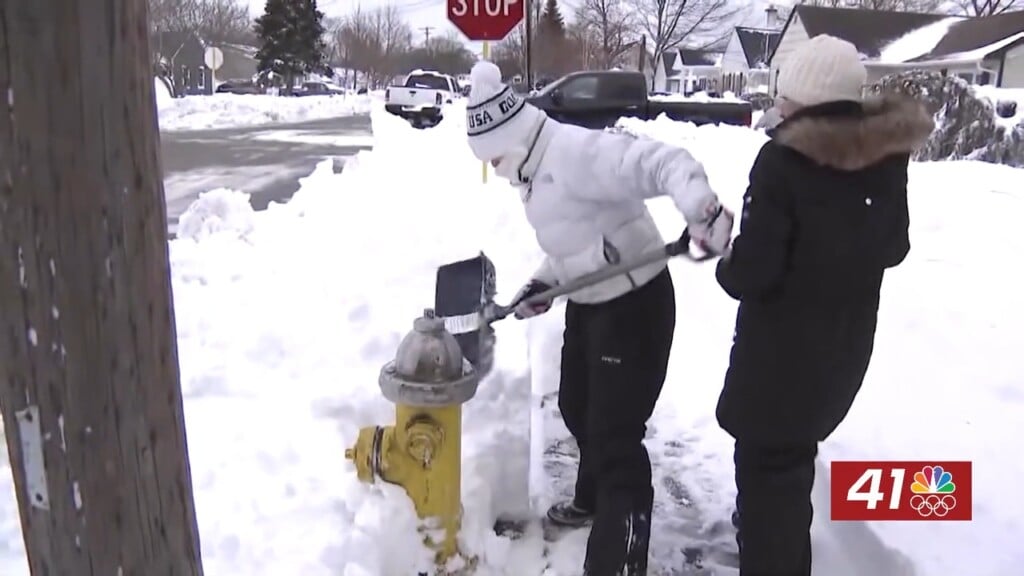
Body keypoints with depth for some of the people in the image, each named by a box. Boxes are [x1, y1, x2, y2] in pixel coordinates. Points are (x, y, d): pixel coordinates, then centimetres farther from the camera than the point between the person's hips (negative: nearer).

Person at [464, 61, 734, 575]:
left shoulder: (578, 152, -23)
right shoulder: (533, 171, 10)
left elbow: (661, 162, -34)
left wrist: (701, 209, -50)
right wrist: (542, 284, 10)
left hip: (635, 304, -11)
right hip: (587, 303, 11)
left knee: (616, 435, -7)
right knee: (577, 408, 25)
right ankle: (594, 499, 50)